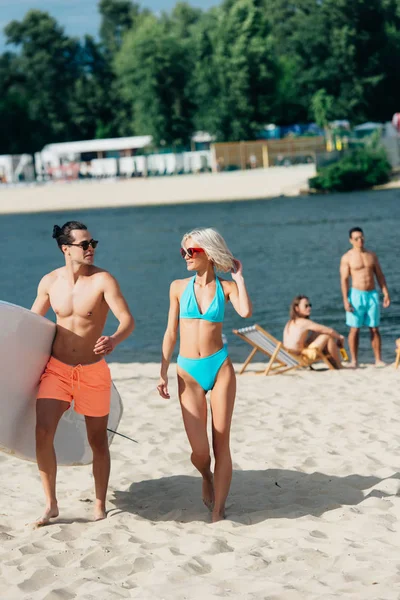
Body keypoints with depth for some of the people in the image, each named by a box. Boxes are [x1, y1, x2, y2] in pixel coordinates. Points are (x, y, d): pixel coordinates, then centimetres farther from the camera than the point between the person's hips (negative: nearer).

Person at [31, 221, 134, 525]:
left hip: (93, 371, -2)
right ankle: (51, 504, -1)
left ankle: (100, 504, 24)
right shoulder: (50, 282, -1)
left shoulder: (103, 280, -13)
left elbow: (128, 320, -21)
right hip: (57, 367, 2)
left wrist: (114, 340, -41)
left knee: (97, 440, 8)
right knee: (43, 432, -13)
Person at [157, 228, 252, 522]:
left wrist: (238, 276, -7)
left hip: (220, 366, -1)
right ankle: (207, 477, 31)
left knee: (221, 441, -2)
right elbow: (171, 332, 10)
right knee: (199, 451, -5)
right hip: (189, 371, 1)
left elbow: (245, 312, -19)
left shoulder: (226, 287, 2)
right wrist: (163, 373, 7)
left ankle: (218, 512, 5)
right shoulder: (179, 287, 6)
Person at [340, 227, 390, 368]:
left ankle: (378, 360, 6)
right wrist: (345, 300, -14)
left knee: (375, 329, 4)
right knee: (354, 329, -2)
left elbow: (380, 276, 13)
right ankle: (354, 361, 2)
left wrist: (386, 294, 5)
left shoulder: (372, 255, 11)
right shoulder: (347, 258, -2)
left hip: (372, 294, 4)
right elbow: (344, 280, -6)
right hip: (356, 294, -4)